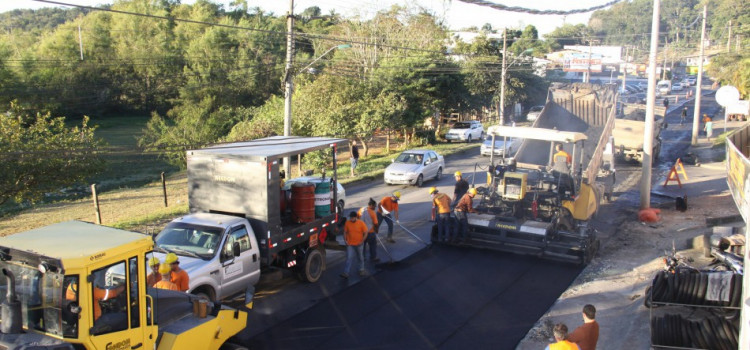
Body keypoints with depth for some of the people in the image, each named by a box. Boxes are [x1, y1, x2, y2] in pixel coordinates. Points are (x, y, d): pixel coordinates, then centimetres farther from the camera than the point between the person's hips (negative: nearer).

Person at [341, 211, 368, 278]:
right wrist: (345, 240, -5)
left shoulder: (361, 223, -12)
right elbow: (345, 232, 5)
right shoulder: (347, 223, -6)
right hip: (350, 244, 0)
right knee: (349, 258, -7)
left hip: (358, 244, 0)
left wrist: (362, 241, -13)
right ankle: (346, 273, -10)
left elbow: (365, 233, -7)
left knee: (361, 258, 15)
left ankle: (361, 270, 34)